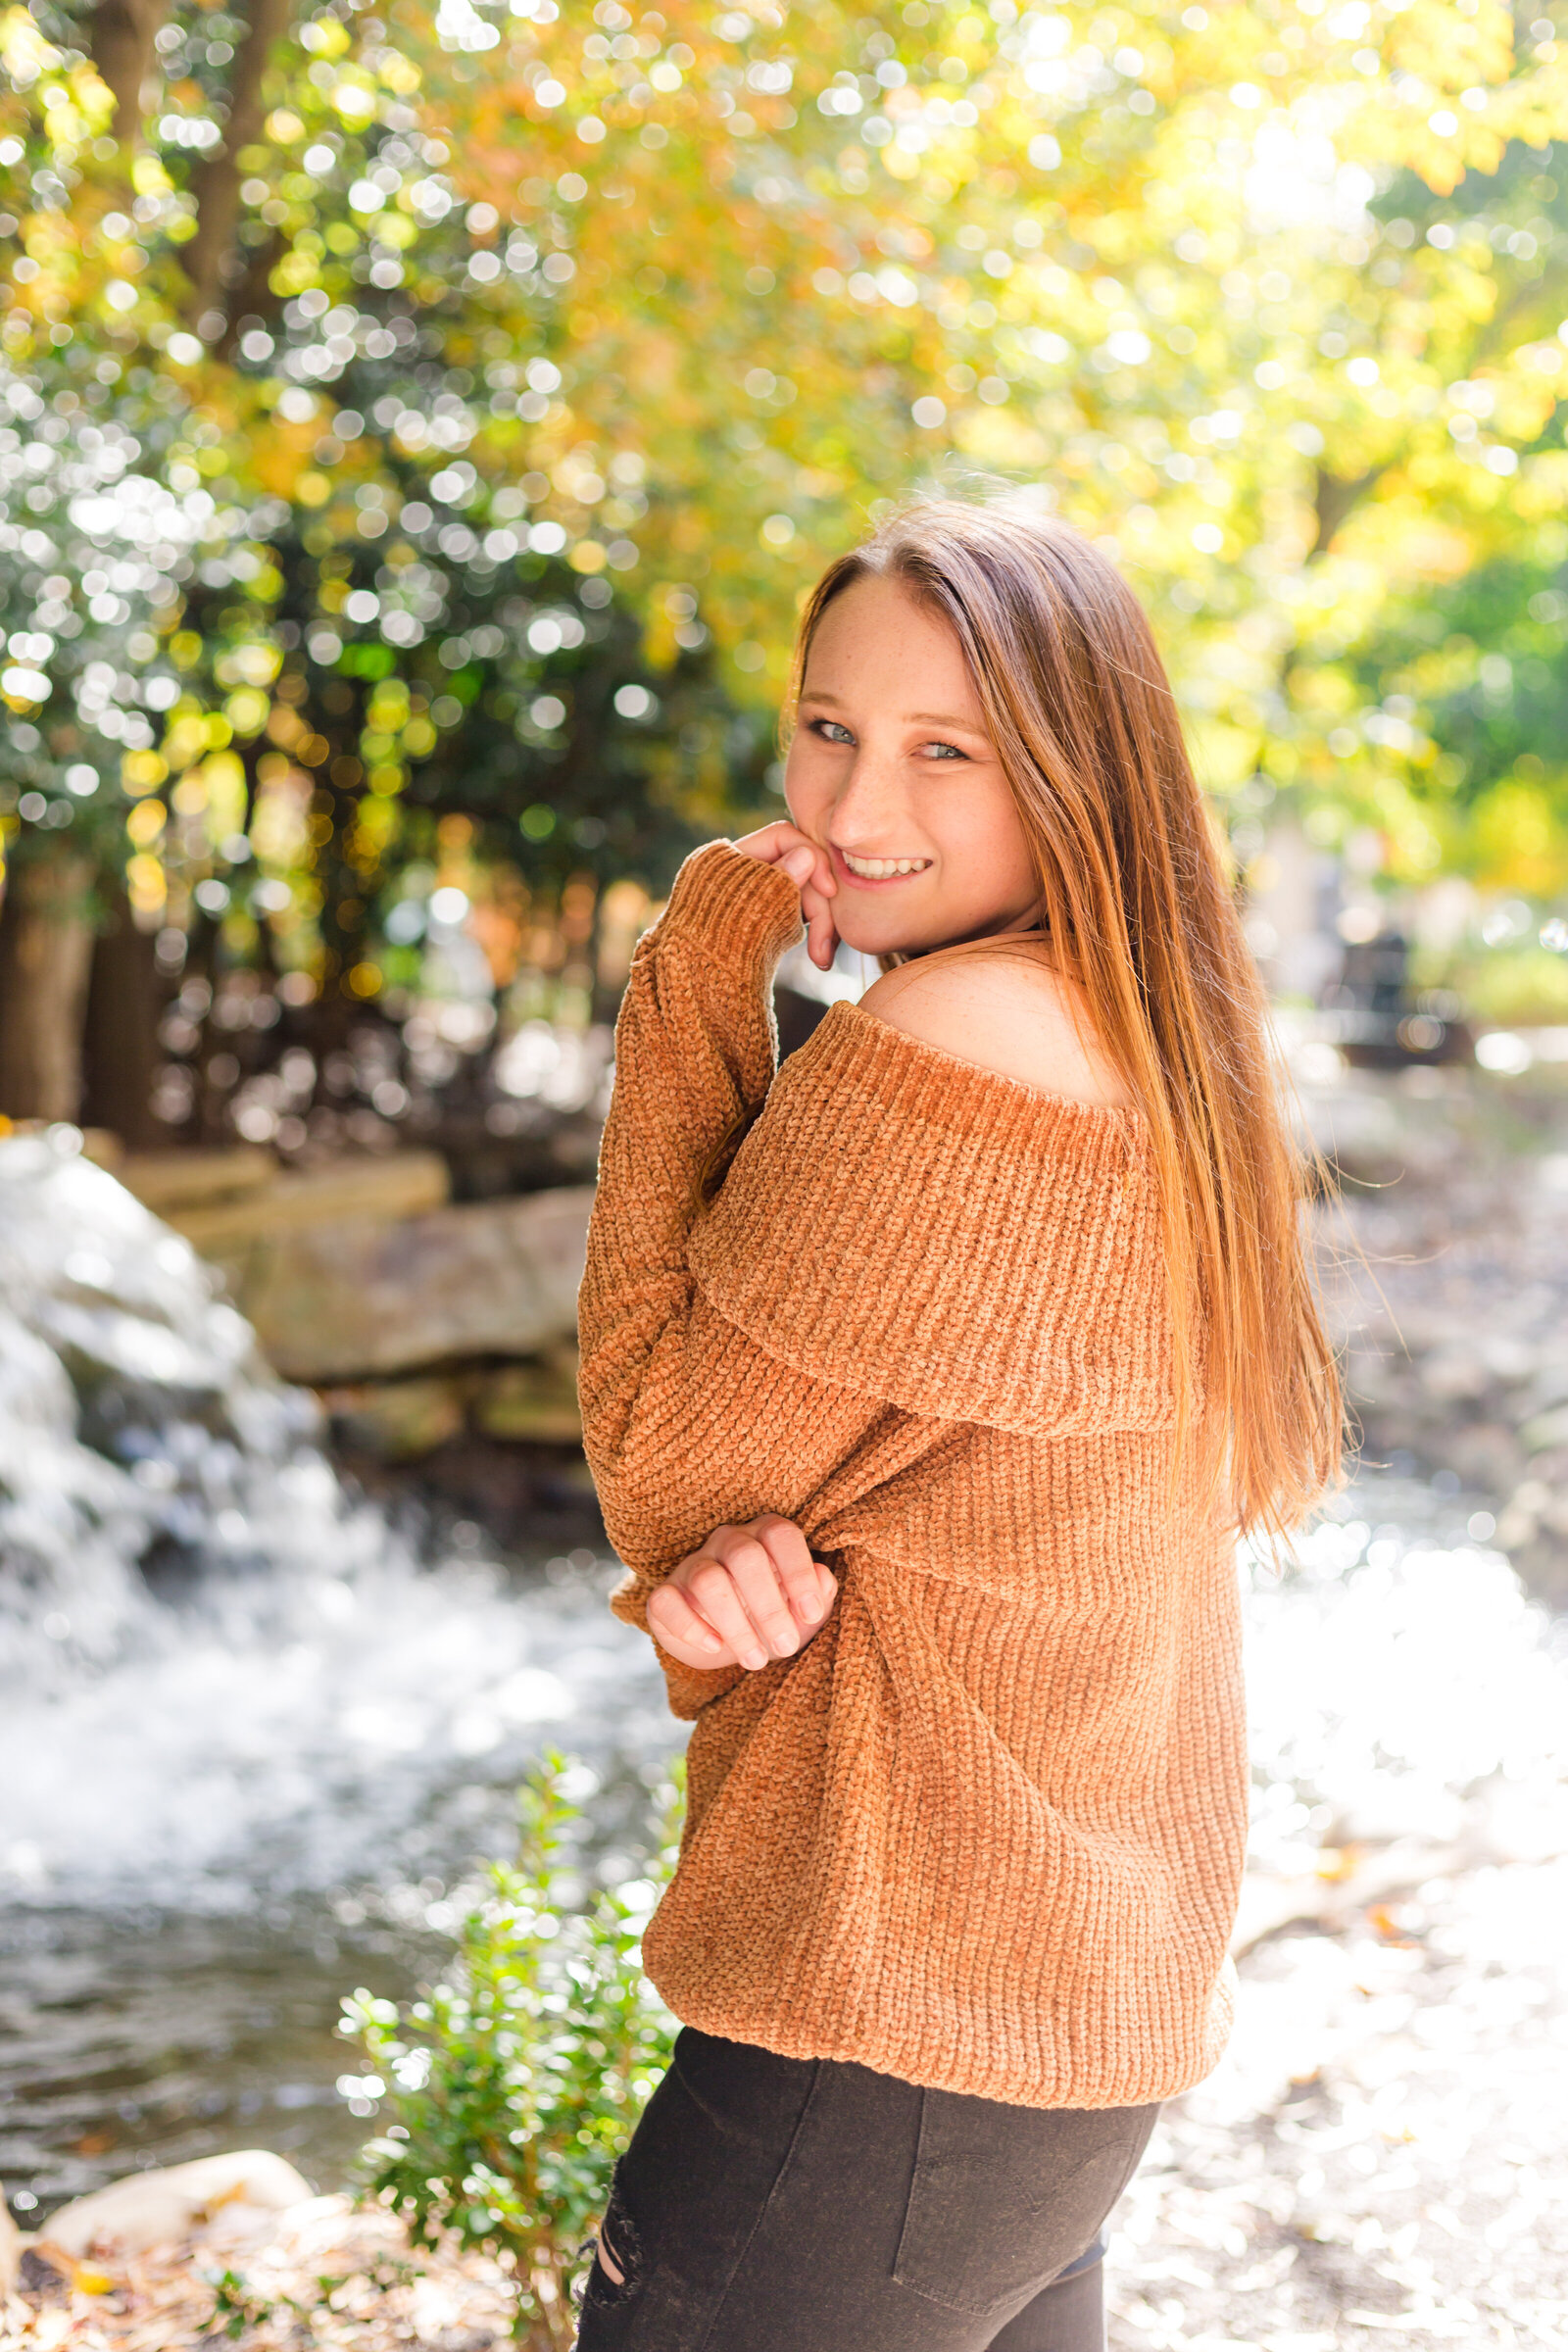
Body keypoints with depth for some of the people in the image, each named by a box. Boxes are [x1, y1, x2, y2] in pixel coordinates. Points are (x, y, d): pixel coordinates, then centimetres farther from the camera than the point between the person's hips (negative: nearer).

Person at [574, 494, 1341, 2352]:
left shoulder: (931, 1054, -23)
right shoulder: (1147, 1050, 8)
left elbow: (663, 1461, -12)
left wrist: (687, 1005, -9)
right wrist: (734, 1562, -13)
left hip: (901, 2039, -10)